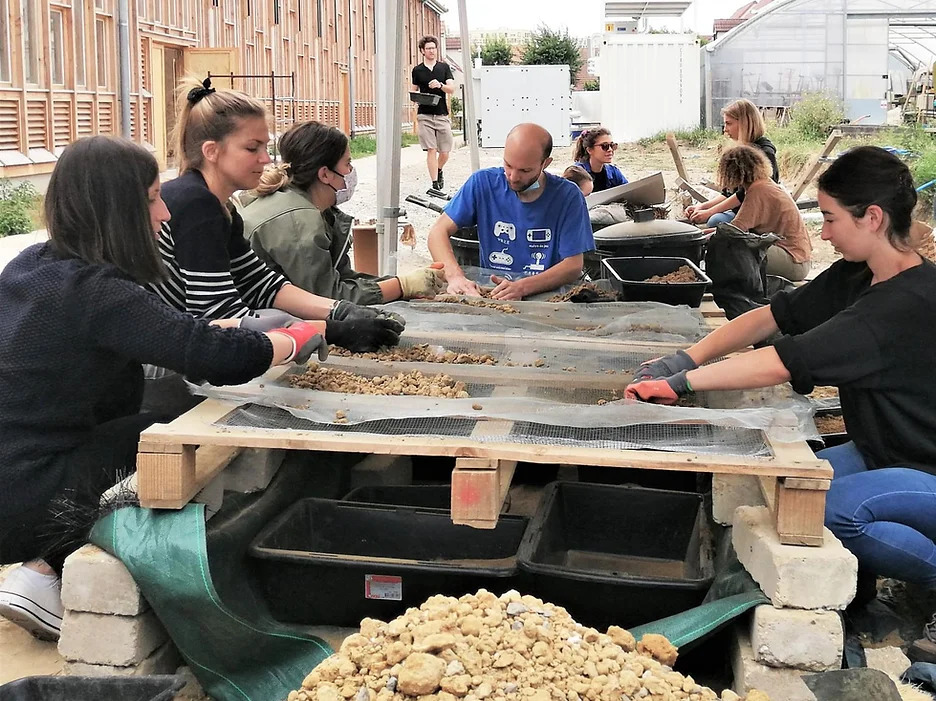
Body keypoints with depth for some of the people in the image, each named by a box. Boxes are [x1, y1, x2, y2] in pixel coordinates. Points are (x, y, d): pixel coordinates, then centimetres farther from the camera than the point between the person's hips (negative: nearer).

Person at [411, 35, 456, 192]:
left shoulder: (444, 67, 8)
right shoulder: (417, 70, 8)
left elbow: (452, 89, 0)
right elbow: (414, 91, 18)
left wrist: (440, 85, -20)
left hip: (442, 115, 1)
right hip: (424, 115, -1)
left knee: (445, 152, 3)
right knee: (431, 150, -9)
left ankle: (439, 170, 35)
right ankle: (435, 183, -6)